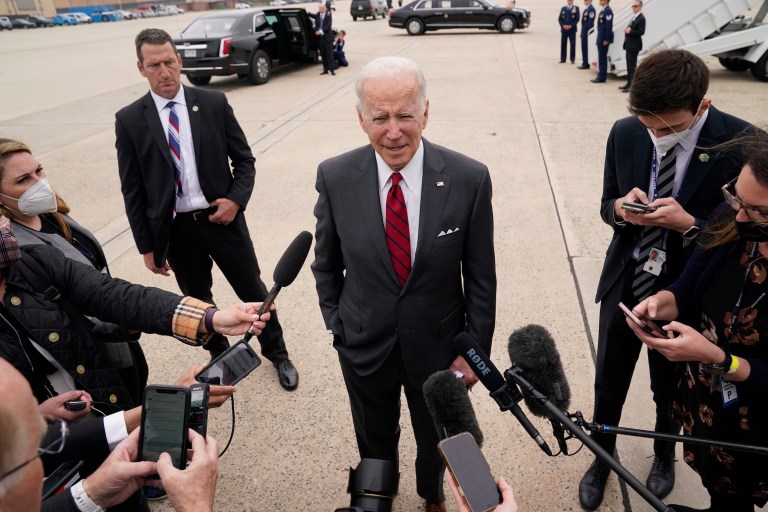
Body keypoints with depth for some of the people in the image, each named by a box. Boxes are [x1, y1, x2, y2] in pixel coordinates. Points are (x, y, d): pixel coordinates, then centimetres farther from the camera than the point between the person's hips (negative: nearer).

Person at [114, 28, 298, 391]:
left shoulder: (214, 103, -4)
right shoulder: (129, 120, -4)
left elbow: (244, 159, 3)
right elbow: (132, 190, -1)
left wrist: (236, 199, -14)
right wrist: (146, 245, -1)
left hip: (222, 217, 0)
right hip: (175, 228, 1)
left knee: (253, 291, 11)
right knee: (198, 300, 17)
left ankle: (277, 353, 34)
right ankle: (221, 357, 41)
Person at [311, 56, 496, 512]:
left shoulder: (469, 178, -19)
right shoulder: (334, 177, -16)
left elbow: (480, 275, -9)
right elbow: (326, 265, -1)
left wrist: (475, 348, -6)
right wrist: (337, 325, 1)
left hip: (438, 344, 0)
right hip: (364, 343, 1)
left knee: (435, 436, 26)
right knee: (375, 440, 26)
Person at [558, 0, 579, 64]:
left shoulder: (576, 8, 4)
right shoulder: (563, 8, 12)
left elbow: (577, 19, -3)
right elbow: (559, 18, 7)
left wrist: (571, 26, -13)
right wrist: (563, 25, -9)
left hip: (572, 29, -2)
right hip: (564, 29, 2)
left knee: (573, 44, -2)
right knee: (563, 44, 2)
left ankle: (572, 59, 3)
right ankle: (563, 59, 7)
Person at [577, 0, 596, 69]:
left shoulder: (591, 9, -14)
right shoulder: (586, 8, 16)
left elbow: (590, 21, -18)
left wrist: (588, 32, -21)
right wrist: (582, 32, 15)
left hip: (587, 32, -9)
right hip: (584, 31, 9)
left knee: (586, 48, -5)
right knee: (584, 48, 12)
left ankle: (586, 64, -1)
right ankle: (584, 63, 17)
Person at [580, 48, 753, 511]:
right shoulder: (625, 133, -9)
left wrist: (689, 224, -30)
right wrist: (621, 208, -21)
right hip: (625, 282, 2)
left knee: (671, 387, 22)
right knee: (609, 384, 17)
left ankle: (665, 454, 54)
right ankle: (602, 458, 45)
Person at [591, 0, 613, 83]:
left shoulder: (608, 11, -15)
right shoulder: (603, 10, 14)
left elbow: (609, 26, -19)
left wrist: (606, 40, -20)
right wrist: (600, 39, 16)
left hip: (604, 39, -9)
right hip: (601, 38, 9)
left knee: (602, 58, -5)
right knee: (601, 58, 13)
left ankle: (602, 77, 0)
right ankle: (600, 76, 20)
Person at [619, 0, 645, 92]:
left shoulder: (641, 18, -13)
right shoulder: (634, 17, 16)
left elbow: (641, 32, -21)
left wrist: (630, 31, -23)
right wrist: (627, 30, 4)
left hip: (634, 45, -10)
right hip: (629, 44, 10)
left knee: (632, 66, -8)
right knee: (629, 65, 14)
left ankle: (632, 86, -5)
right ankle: (629, 83, 22)